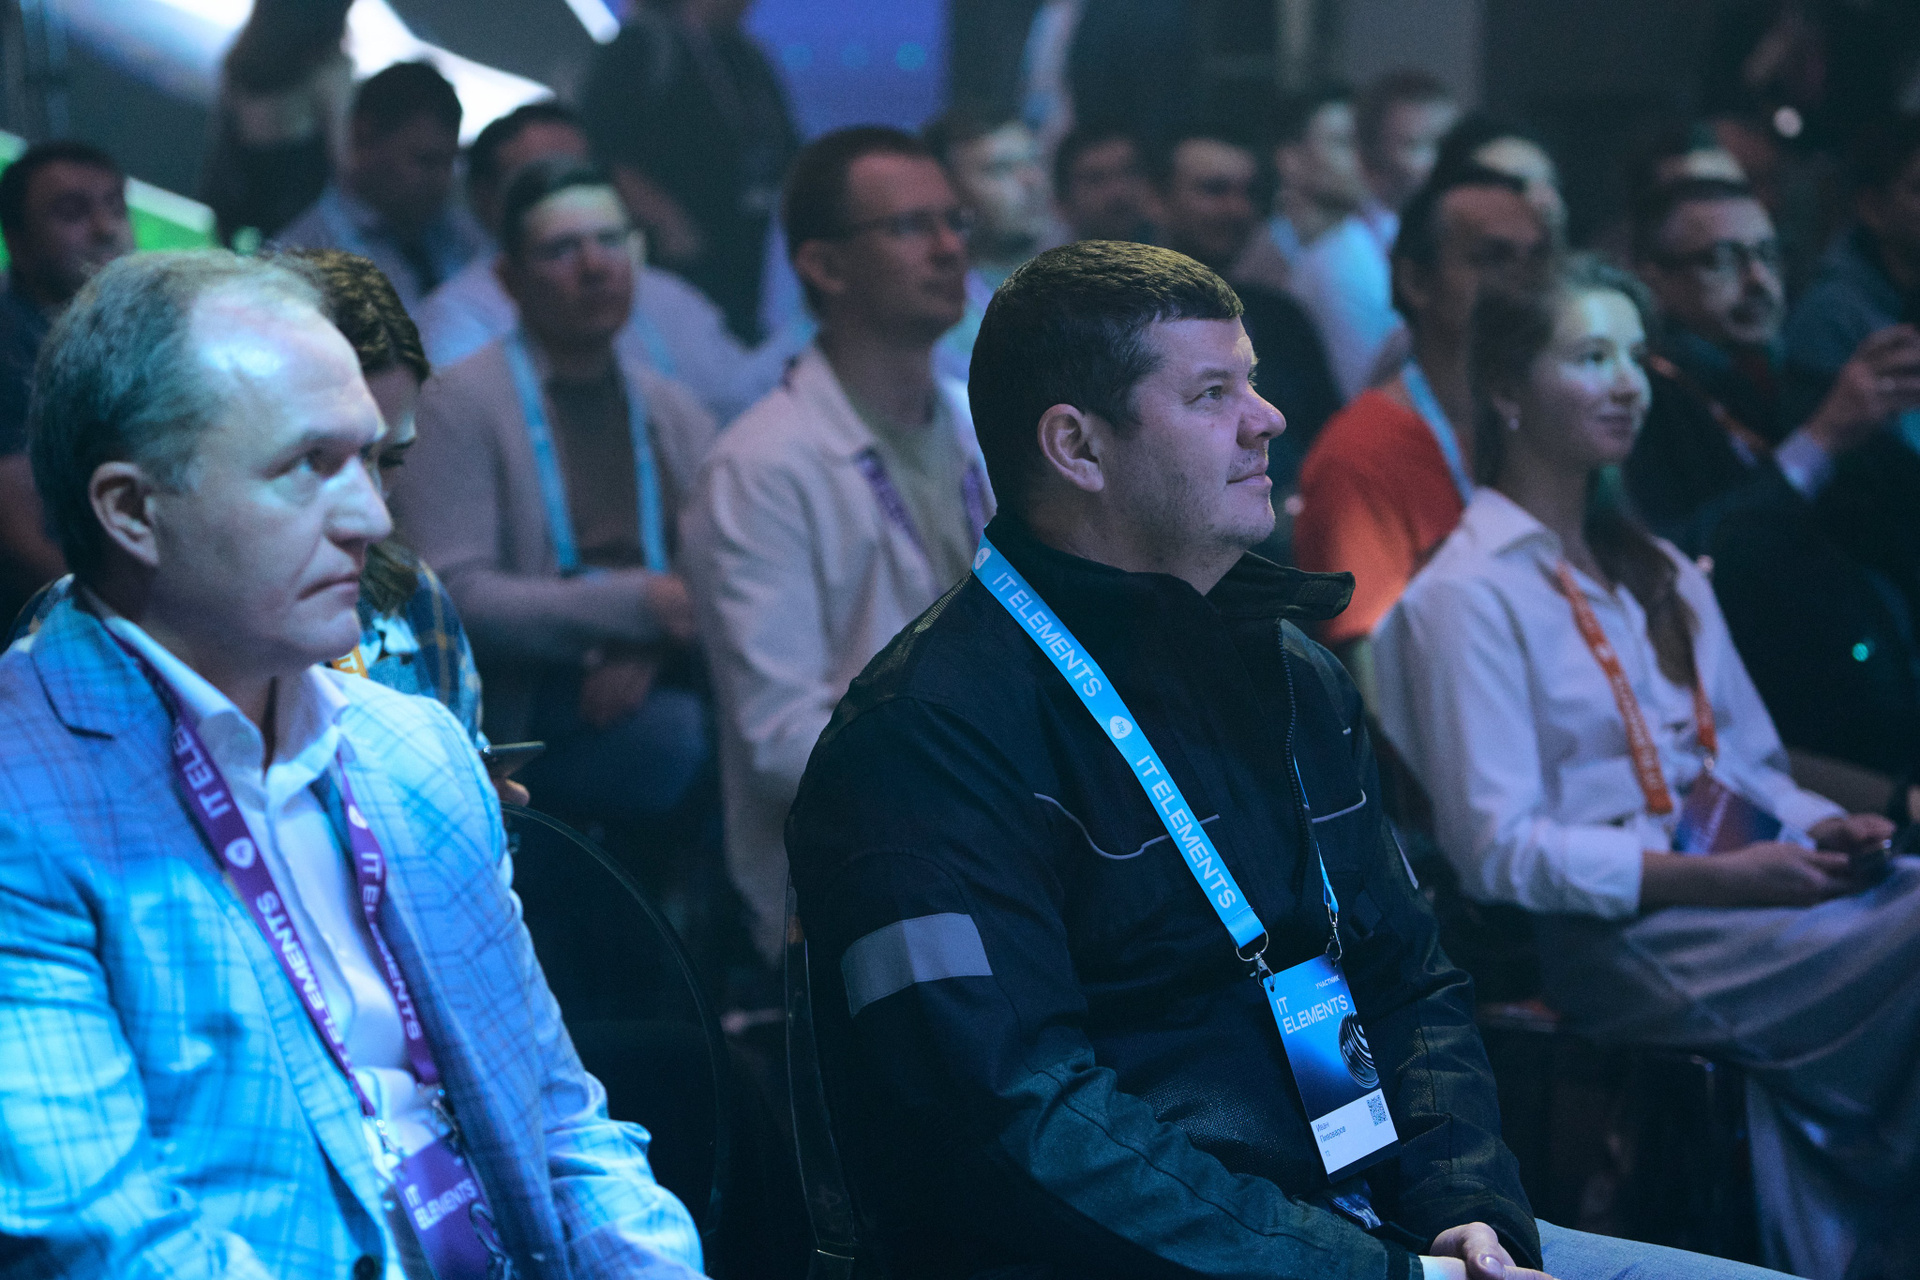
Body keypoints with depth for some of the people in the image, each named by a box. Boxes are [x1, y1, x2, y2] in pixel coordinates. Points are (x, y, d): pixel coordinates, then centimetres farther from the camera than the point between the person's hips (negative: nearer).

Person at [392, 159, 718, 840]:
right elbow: (454, 595, -9)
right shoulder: (458, 402, 1)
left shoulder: (676, 412, 21)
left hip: (657, 688, 5)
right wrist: (638, 605, -17)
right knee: (693, 738, -33)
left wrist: (650, 654, -9)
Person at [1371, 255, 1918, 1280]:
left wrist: (1827, 832, -1)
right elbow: (1498, 849, -10)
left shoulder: (1660, 572, 24)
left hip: (1747, 881, 8)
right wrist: (1721, 876, -16)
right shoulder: (1467, 596, -2)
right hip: (1617, 936, -7)